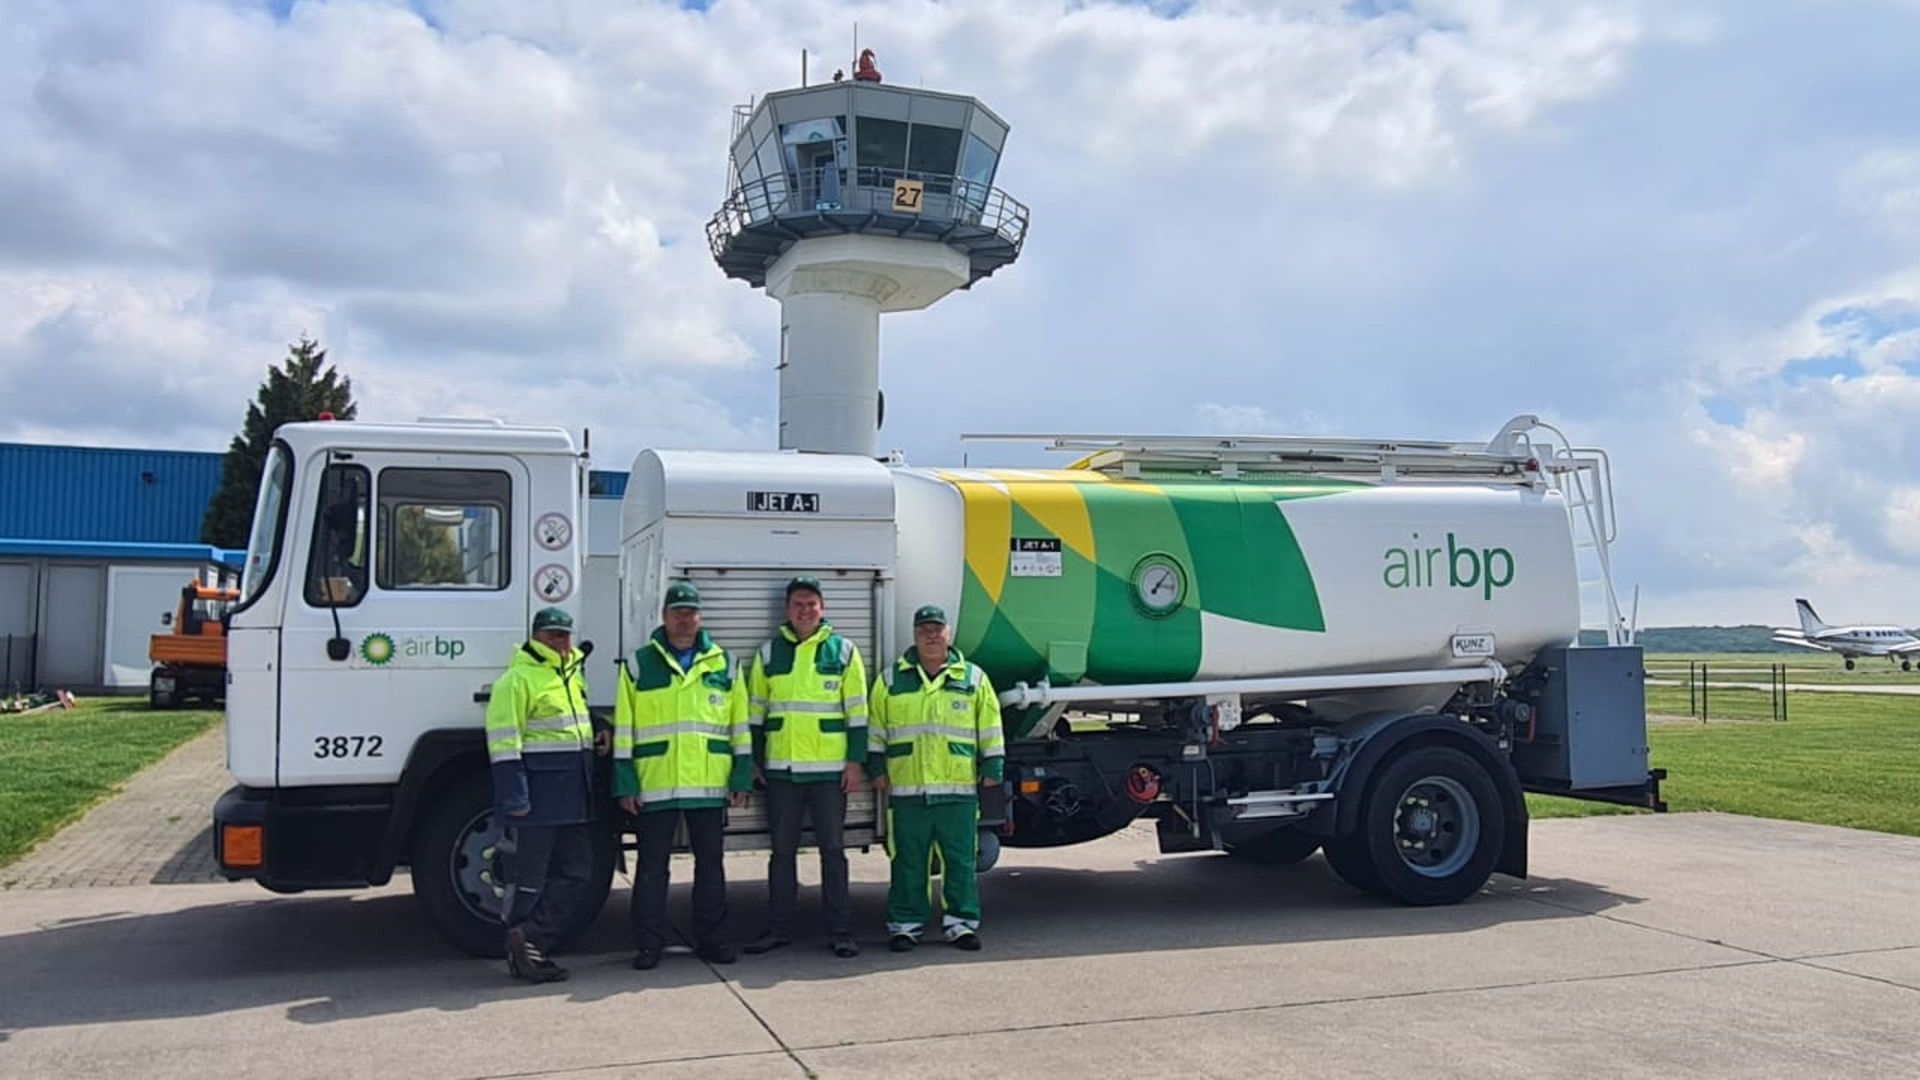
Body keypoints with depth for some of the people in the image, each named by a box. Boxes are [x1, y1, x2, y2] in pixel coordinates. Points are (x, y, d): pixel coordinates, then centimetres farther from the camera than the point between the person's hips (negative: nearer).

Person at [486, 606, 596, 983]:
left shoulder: (573, 675, 18)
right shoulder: (518, 679, -9)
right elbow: (504, 741, -15)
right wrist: (515, 797, -21)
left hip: (574, 801, 9)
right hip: (536, 801, -9)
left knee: (575, 875, 6)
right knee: (528, 880, 0)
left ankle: (530, 940, 7)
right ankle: (524, 956, 7)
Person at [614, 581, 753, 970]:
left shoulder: (723, 663, 9)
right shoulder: (639, 664, 5)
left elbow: (740, 724, 10)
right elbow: (624, 728, 3)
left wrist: (742, 777, 5)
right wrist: (625, 782, -2)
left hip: (709, 785, 2)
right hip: (655, 785, -2)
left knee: (710, 865, 9)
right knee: (652, 867, 4)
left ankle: (711, 938, 19)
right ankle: (648, 944, 13)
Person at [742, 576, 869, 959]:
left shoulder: (843, 651, 3)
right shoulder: (769, 653, 8)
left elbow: (857, 712, 3)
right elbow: (755, 712, 12)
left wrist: (855, 761, -3)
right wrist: (754, 761, 7)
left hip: (830, 769, -2)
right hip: (781, 769, 2)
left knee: (833, 850, 3)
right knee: (782, 851, 8)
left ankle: (840, 931, 9)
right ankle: (779, 928, 17)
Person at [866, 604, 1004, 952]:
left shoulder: (973, 678, 9)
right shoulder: (891, 680, 8)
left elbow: (990, 726, 11)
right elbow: (875, 728, 12)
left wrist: (992, 767, 7)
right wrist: (876, 767, 7)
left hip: (959, 788, 0)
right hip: (906, 789, 0)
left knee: (960, 859, 5)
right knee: (908, 861, 5)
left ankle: (961, 922, 15)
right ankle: (905, 924, 14)